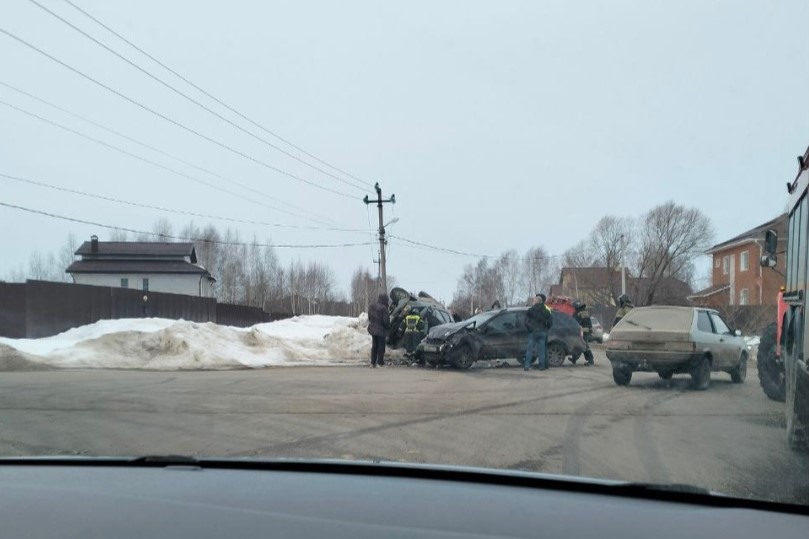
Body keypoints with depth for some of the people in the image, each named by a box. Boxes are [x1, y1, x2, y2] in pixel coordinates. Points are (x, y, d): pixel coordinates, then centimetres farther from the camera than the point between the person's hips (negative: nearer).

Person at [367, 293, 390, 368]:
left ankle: (373, 362, 16)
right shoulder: (383, 308, -20)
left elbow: (369, 318, 9)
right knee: (381, 347, 3)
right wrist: (388, 327, 1)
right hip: (381, 330, -6)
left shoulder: (371, 306, 1)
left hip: (373, 329, 6)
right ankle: (380, 362, 4)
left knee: (374, 346, 15)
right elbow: (386, 320, -17)